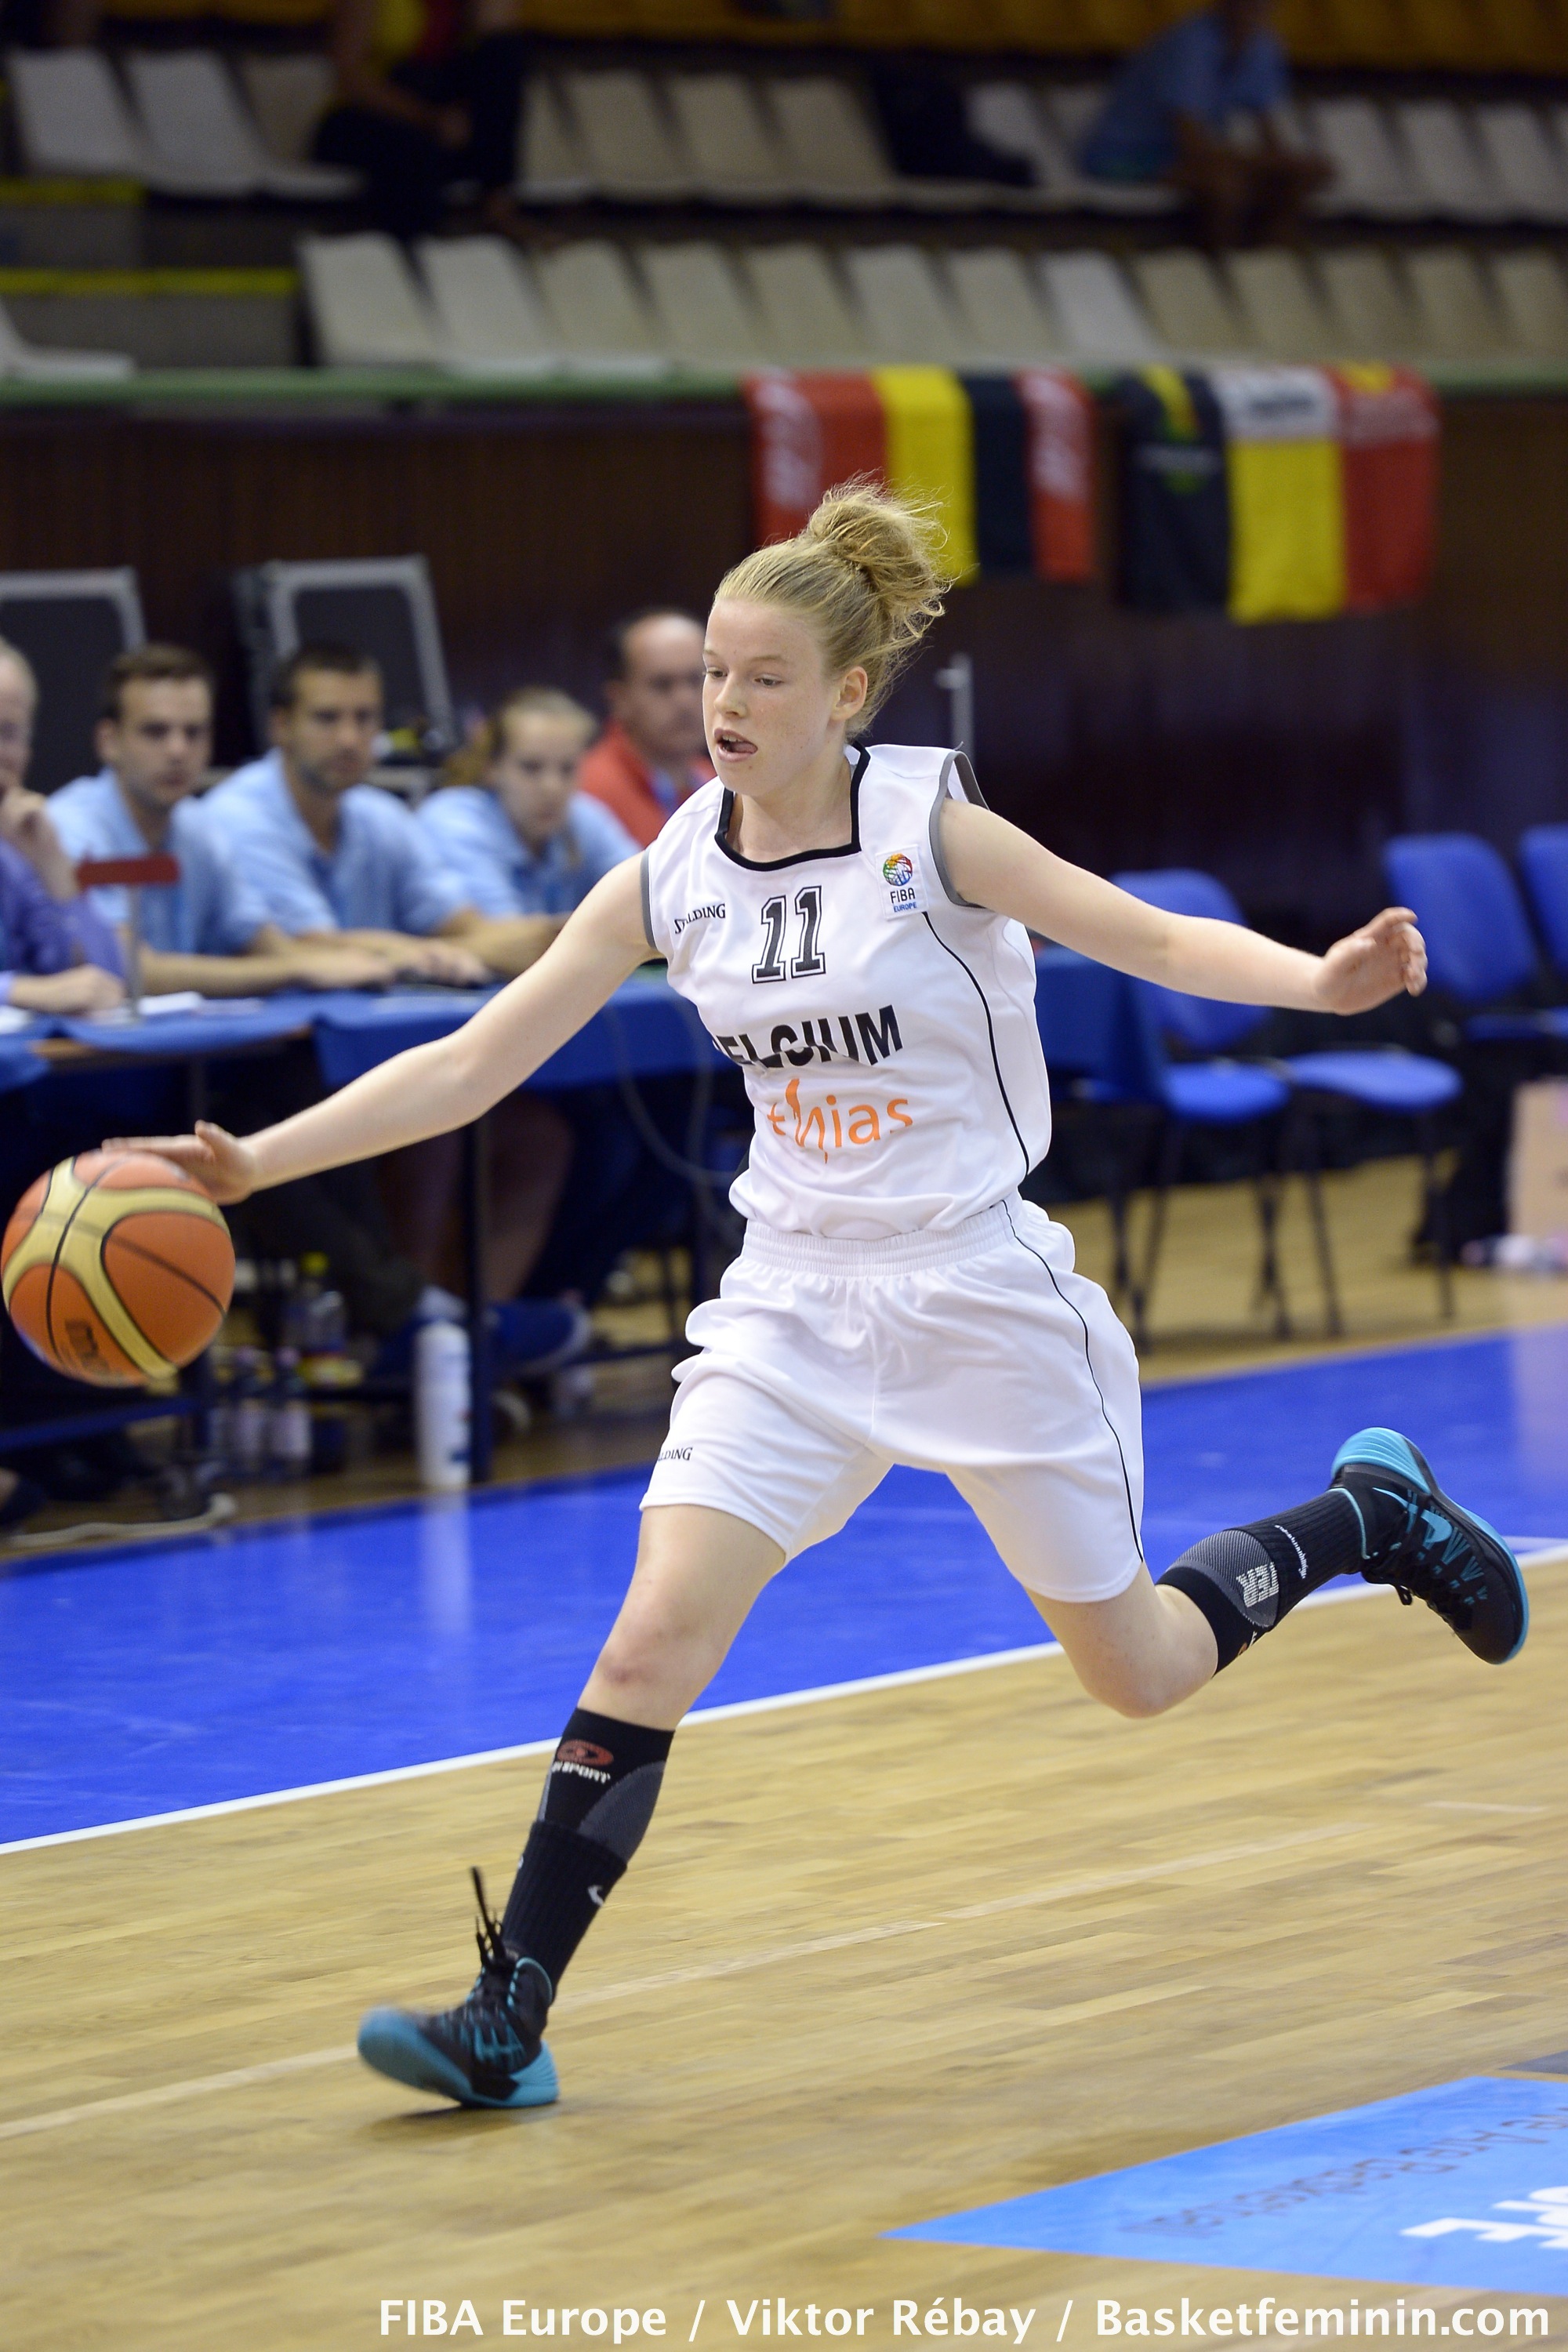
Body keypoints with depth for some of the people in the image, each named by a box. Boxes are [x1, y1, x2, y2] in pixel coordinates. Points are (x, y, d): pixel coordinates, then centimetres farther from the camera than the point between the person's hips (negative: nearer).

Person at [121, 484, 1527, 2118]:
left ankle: (1369, 1513, 38)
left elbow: (1160, 942, -12)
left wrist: (1323, 982, -31)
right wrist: (261, 1161, -9)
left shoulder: (931, 832, -13)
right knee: (656, 1632, -15)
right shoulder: (669, 880, -2)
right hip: (792, 1304, 3)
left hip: (982, 1294, -3)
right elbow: (472, 1064, -1)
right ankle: (509, 2021, -13)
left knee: (1136, 1674, 9)